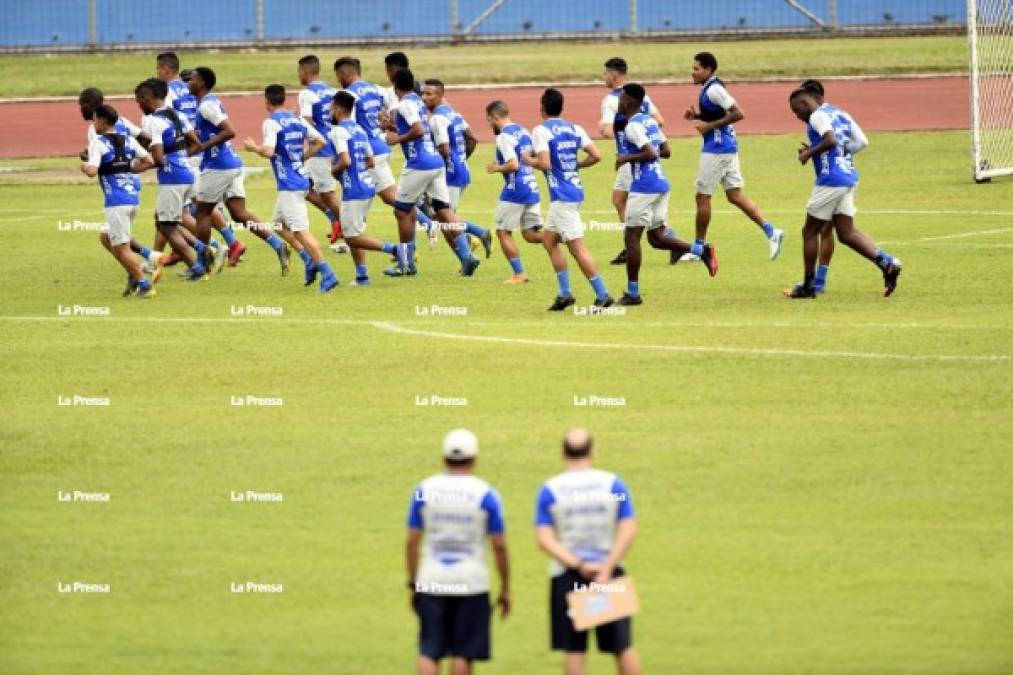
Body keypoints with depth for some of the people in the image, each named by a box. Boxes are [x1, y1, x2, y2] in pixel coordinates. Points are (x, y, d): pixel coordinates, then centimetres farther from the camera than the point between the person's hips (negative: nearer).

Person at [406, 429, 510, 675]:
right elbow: (499, 546, -5)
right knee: (463, 653, 6)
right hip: (471, 582, -2)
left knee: (429, 652, 5)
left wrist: (412, 584, 11)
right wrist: (505, 588, 4)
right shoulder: (485, 495, -5)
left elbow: (412, 542, 2)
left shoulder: (424, 491, 0)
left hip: (431, 581, 2)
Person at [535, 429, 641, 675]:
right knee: (622, 646, 9)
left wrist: (578, 565, -14)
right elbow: (628, 530, -11)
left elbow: (544, 539, -11)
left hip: (566, 574, -1)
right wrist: (607, 568, -15)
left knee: (574, 650, 4)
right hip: (608, 569, 1)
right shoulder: (613, 484, -2)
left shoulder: (549, 490, -3)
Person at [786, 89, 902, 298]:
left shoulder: (817, 117, -9)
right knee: (847, 233, 5)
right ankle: (886, 261, -14)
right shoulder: (839, 116, 19)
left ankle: (808, 286, 11)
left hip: (830, 179, -9)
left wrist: (809, 153, -11)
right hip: (849, 177, 9)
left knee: (810, 232, 5)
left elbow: (831, 140, -25)